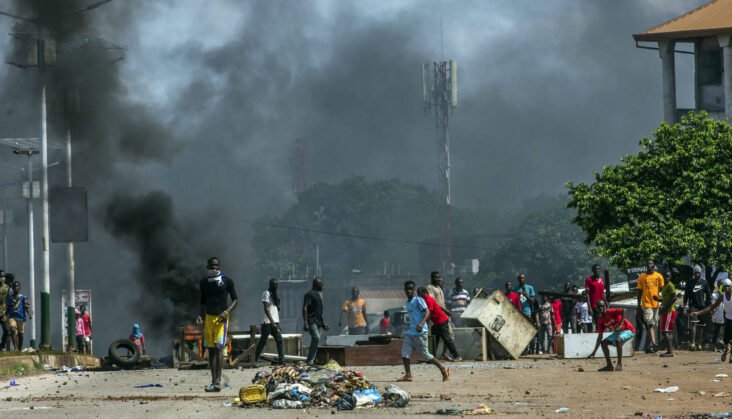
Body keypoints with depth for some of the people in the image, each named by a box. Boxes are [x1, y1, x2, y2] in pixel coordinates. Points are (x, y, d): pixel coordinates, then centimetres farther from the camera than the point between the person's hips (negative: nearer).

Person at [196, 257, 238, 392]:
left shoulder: (227, 281, -2)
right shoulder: (204, 283, 10)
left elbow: (235, 299, 2)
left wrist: (227, 312, -14)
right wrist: (200, 315, 2)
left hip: (221, 318, -5)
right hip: (208, 317, 5)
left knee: (219, 347, -16)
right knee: (211, 350, 5)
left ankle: (218, 381, -21)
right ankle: (213, 382, 8)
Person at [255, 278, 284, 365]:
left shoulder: (275, 294, 19)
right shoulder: (266, 293, -7)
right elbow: (266, 309, -16)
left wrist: (277, 323, 14)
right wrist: (272, 322, -23)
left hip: (275, 322, 8)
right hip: (267, 322, -8)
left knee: (279, 340, -2)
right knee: (262, 341, -3)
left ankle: (281, 360, -6)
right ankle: (254, 360, 4)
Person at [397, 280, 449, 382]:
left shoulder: (418, 300, -8)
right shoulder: (408, 302, 17)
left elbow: (427, 312, -18)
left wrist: (422, 323, -32)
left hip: (420, 332, -9)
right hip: (410, 332, 9)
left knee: (425, 355, -4)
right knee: (404, 353, -5)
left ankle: (443, 369, 8)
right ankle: (408, 375, -7)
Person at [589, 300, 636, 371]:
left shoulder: (611, 312, -20)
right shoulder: (601, 320, 1)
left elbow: (623, 310, -37)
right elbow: (600, 336, 5)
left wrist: (621, 324, -40)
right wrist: (594, 351, 1)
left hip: (628, 330, -9)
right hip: (617, 332, 9)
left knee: (618, 340, -35)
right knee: (604, 342, 3)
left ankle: (619, 365, -30)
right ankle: (609, 366, 9)